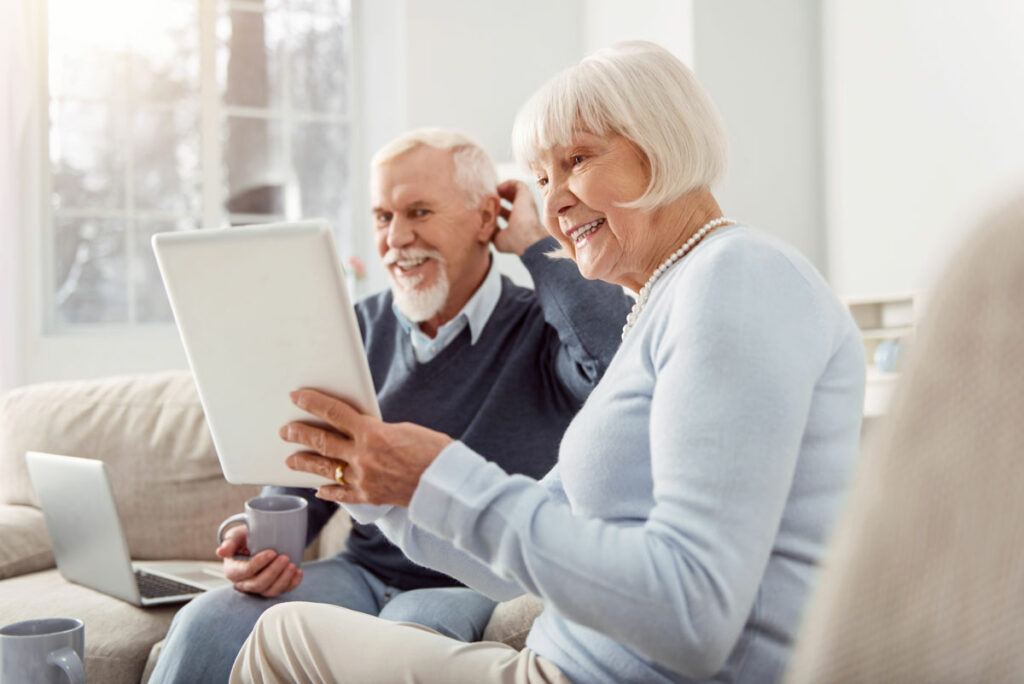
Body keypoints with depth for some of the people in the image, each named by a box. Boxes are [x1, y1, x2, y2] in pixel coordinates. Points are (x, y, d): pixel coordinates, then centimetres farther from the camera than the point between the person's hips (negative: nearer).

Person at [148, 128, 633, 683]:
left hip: (479, 589, -4)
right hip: (363, 572, 5)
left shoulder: (541, 329, -6)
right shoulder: (362, 327, 10)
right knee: (204, 628, -19)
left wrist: (534, 243, -17)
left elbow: (625, 356, -31)